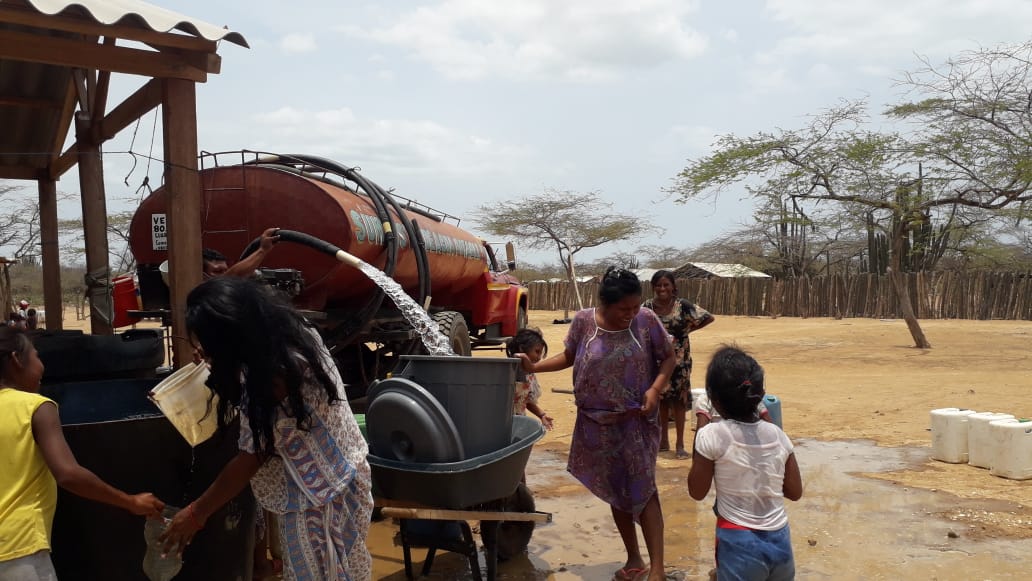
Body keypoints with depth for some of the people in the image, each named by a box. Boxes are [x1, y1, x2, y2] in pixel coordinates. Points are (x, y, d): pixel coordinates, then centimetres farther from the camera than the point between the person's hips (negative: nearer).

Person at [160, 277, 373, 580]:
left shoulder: (278, 375, -34)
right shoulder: (285, 331, -9)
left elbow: (252, 457, -23)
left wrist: (196, 512, -11)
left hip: (320, 485, -9)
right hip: (325, 468, 9)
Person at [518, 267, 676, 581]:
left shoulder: (646, 320, -11)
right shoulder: (583, 321, -9)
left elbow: (668, 357, 0)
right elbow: (569, 356, 6)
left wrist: (655, 389, -15)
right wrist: (534, 367, -6)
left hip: (636, 421, -2)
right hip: (597, 422, 2)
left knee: (643, 490, -4)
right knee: (616, 492, 12)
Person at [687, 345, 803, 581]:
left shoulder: (712, 436, -14)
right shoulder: (777, 435, -2)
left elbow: (697, 492, -3)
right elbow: (795, 492, 7)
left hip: (740, 544, -4)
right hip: (780, 541, 4)